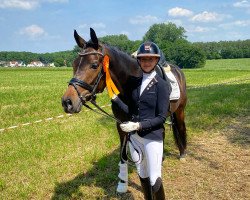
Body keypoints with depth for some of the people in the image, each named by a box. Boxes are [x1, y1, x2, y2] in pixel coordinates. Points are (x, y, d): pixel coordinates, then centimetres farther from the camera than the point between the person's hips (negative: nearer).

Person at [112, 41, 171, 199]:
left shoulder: (162, 85, -11)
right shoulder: (135, 82, 6)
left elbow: (162, 117, -15)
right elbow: (131, 110, 7)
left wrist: (139, 125, -24)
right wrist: (115, 98, -5)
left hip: (153, 137, -6)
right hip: (134, 136, 6)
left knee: (154, 179, 3)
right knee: (142, 175, 20)